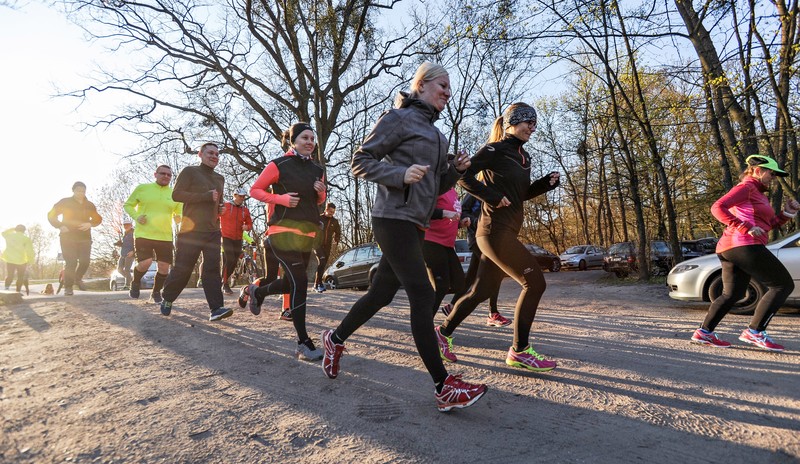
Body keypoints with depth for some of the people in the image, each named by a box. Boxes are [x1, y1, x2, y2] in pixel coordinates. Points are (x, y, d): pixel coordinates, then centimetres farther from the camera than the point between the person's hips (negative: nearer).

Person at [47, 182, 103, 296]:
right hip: (68, 237, -3)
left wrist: (90, 224, -6)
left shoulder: (89, 205, 11)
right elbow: (51, 215, 6)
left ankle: (78, 278, 22)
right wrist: (60, 226, -10)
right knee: (71, 262, -11)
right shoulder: (65, 202, 3)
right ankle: (68, 287, -1)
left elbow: (98, 219, 16)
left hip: (85, 238, 3)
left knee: (85, 261, -8)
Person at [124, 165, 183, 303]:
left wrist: (178, 218, -9)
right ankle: (135, 283, 20)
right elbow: (127, 205, 11)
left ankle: (156, 292, 24)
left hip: (165, 237, 3)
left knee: (164, 267, 1)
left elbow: (178, 216, 15)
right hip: (143, 234, -2)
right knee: (145, 263, -13)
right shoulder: (142, 188, 3)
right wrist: (136, 216, -8)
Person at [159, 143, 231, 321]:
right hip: (191, 230, -4)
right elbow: (176, 194, -10)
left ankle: (216, 308, -14)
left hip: (213, 232, 5)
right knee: (182, 268, 3)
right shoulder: (190, 171, 1)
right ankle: (167, 299, 26)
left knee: (212, 268, -7)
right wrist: (205, 196, -18)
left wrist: (221, 209, 10)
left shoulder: (220, 178, 20)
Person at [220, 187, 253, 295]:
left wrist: (247, 227, -9)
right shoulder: (225, 206, -4)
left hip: (238, 240, 5)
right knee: (230, 260, -16)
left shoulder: (245, 210, 8)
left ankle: (224, 282, 24)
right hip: (226, 238, -5)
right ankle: (225, 284, -5)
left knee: (234, 263, 7)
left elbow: (250, 224, 14)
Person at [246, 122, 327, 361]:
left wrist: (321, 193, -1)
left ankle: (257, 291, 46)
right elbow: (254, 190, 0)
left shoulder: (317, 170, 13)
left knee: (291, 283, 14)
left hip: (307, 232, 7)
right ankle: (304, 344, -9)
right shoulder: (279, 165, -3)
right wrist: (280, 198, -16)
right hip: (283, 229, -7)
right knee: (299, 282, -15)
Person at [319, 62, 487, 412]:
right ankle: (444, 388, -7)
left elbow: (435, 186, 24)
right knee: (422, 296, -12)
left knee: (382, 292, 14)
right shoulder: (399, 118, -2)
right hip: (394, 218, -9)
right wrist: (401, 174, -21)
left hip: (415, 224, 9)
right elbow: (360, 161, -7)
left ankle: (336, 339, 35)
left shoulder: (435, 134, 22)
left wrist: (455, 170, 4)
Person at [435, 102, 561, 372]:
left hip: (507, 232, 9)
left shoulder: (524, 157, 18)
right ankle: (519, 351, -1)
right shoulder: (495, 150, -6)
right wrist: (492, 196, -18)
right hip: (496, 230, -9)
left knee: (481, 291, 11)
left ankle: (443, 333, 25)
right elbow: (463, 176, -12)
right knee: (534, 282, -10)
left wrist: (548, 183, 9)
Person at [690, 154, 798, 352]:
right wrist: (746, 228, -21)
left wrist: (786, 213, 11)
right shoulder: (746, 187, -3)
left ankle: (704, 332, 12)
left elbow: (766, 225, 25)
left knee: (732, 294, 14)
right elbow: (718, 207, -18)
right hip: (744, 245, -10)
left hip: (729, 249, 10)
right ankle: (755, 331, -5)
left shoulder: (758, 193, 27)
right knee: (783, 285, -2)